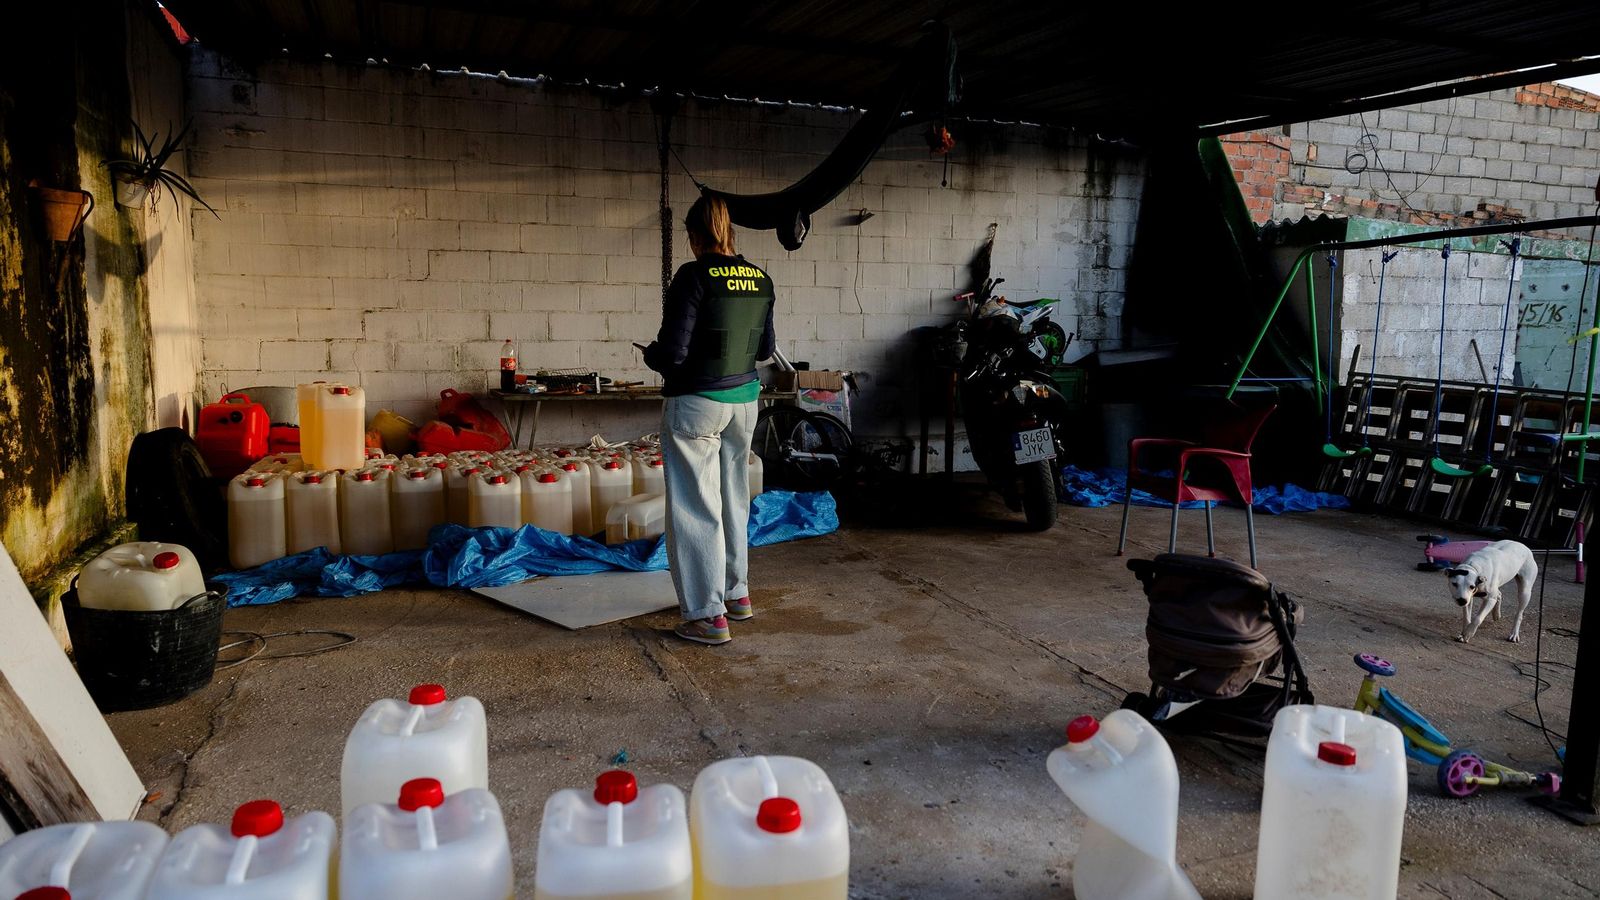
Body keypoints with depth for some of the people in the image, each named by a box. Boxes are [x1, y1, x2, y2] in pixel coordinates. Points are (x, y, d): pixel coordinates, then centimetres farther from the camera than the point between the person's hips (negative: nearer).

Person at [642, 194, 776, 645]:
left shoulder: (694, 276, -16)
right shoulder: (760, 279, 4)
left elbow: (673, 351, -19)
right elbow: (764, 348, 11)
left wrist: (650, 354, 2)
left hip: (696, 404, -7)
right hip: (744, 398, 7)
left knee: (695, 506, 0)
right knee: (733, 499, 19)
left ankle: (708, 615, 3)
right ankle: (738, 593, 31)